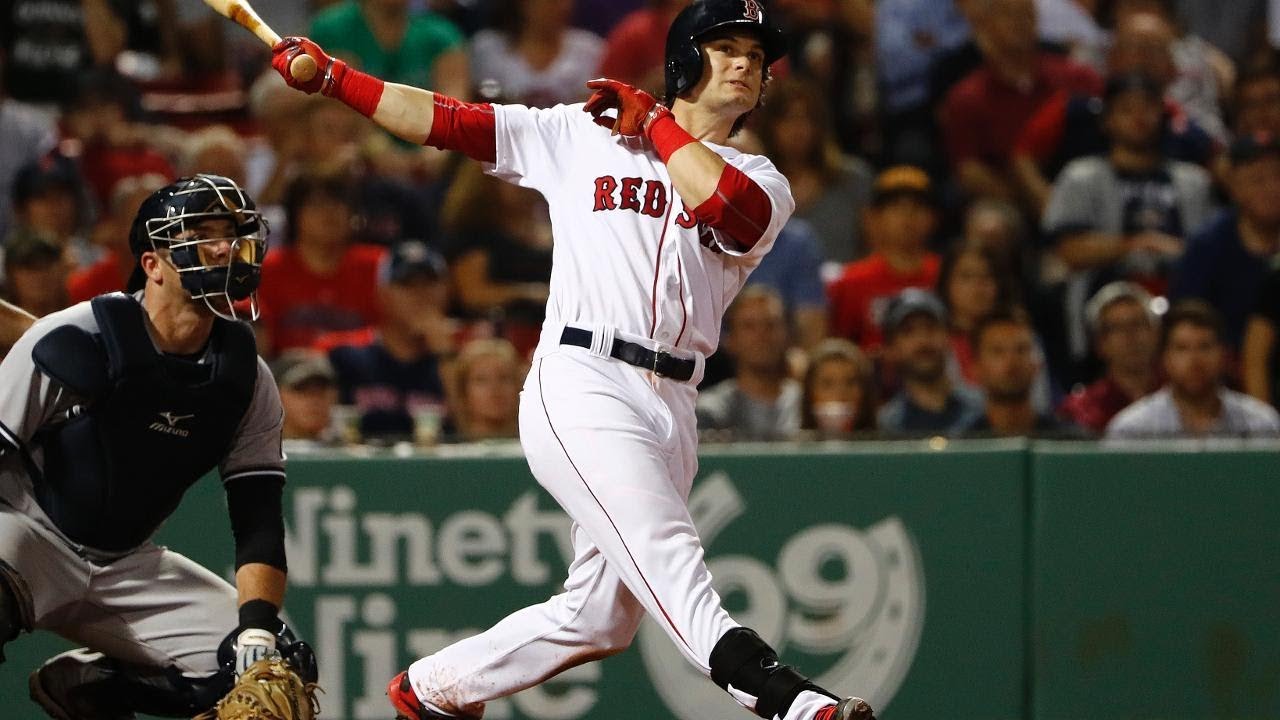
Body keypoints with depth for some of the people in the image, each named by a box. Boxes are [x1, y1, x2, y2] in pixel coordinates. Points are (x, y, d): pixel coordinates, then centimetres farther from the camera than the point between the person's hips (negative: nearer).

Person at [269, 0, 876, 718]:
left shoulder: (763, 185, 15)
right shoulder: (582, 135, 13)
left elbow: (722, 203, -10)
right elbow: (446, 121, 12)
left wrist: (655, 122, 1)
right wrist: (330, 75, 4)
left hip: (672, 411, 5)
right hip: (582, 387, -5)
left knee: (598, 619, 6)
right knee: (668, 554, -25)